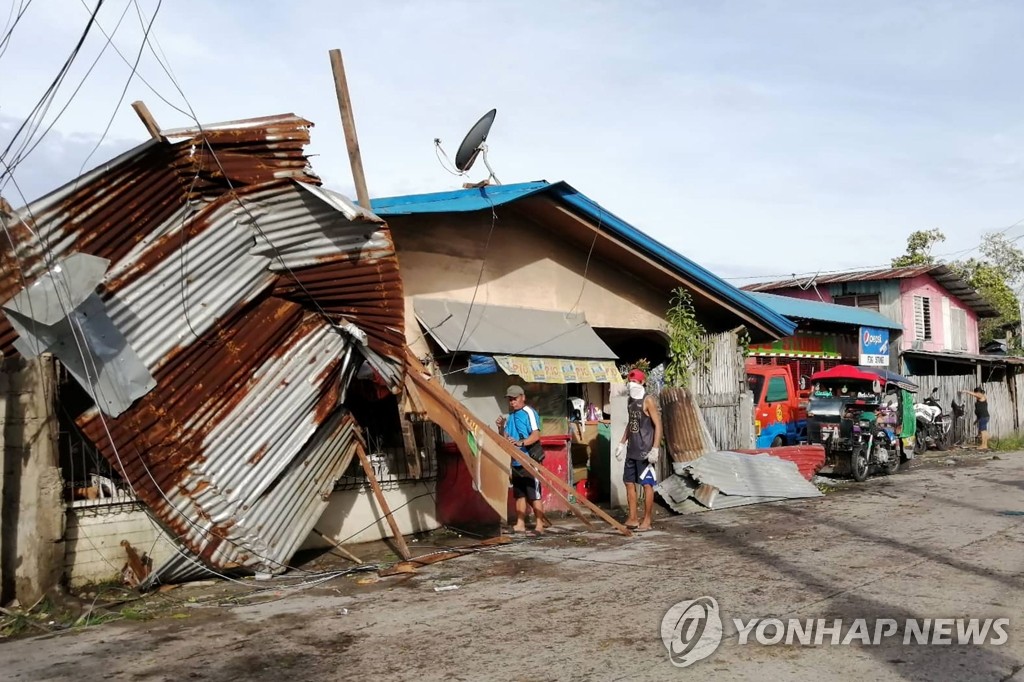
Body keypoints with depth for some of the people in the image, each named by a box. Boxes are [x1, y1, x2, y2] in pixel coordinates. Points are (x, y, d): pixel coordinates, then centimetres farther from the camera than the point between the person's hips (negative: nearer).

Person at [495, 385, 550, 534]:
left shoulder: (529, 413, -10)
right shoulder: (511, 415, 15)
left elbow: (536, 435, -21)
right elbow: (505, 439, 19)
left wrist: (521, 442, -36)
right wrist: (501, 427, 1)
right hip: (516, 461, 8)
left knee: (534, 495, -3)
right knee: (519, 495, 12)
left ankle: (539, 525, 2)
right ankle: (520, 524, 18)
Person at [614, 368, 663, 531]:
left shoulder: (648, 400, -11)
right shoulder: (630, 400, 13)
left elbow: (658, 425, -14)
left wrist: (655, 449, -20)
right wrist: (622, 443, 21)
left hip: (645, 450, -8)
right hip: (632, 450, 8)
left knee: (647, 484, -1)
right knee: (629, 482, 10)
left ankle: (647, 520, 6)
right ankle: (632, 519, 18)